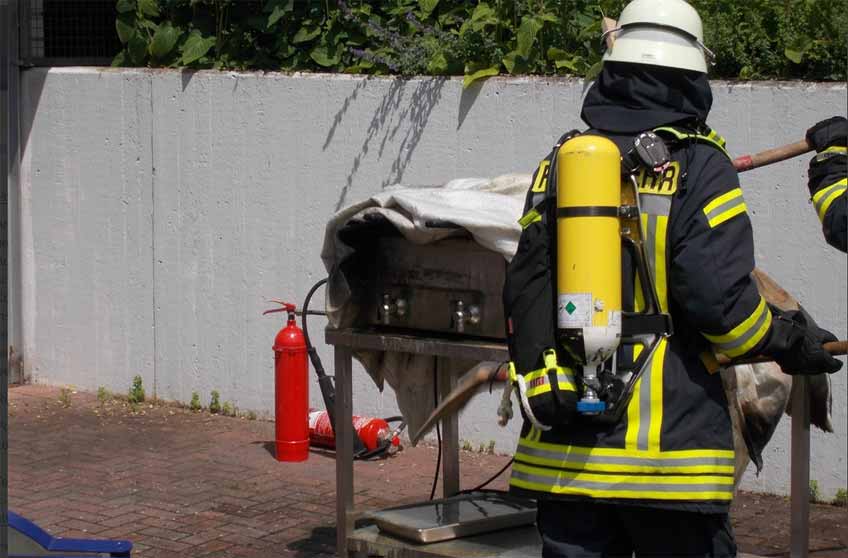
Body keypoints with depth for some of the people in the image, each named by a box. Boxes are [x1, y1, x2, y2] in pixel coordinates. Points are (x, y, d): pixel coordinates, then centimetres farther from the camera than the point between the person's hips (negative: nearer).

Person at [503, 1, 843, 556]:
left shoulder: (561, 164, 9)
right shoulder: (698, 167, -6)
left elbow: (525, 290, 7)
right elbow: (720, 298, -14)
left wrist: (542, 390, 15)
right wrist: (791, 342, 3)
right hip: (669, 444, -4)